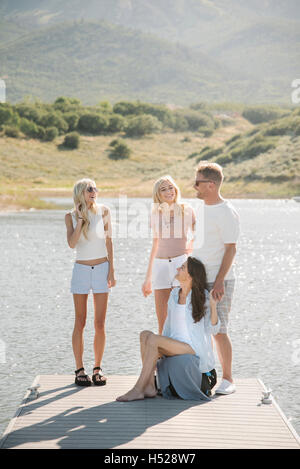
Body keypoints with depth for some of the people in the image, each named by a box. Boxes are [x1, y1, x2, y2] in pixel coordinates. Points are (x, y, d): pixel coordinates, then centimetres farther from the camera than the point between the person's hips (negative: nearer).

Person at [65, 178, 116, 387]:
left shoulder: (103, 211, 1)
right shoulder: (71, 216, 1)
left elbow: (108, 241, 4)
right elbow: (72, 243, -13)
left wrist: (111, 269, 0)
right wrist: (81, 218, -14)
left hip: (102, 269, 0)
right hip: (81, 270, 0)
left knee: (100, 324, 1)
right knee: (80, 323, 2)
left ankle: (98, 368, 12)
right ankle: (80, 369, 8)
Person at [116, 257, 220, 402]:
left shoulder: (202, 297, -8)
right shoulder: (174, 294, 9)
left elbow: (212, 330, -8)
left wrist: (213, 306, -24)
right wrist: (161, 350, 11)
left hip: (196, 350, -6)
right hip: (176, 347, 6)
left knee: (152, 339, -25)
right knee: (145, 334, -17)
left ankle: (138, 390, -22)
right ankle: (150, 387, -21)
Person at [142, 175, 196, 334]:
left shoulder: (186, 210, 1)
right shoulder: (155, 214, 11)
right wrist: (148, 278, 20)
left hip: (182, 263, -4)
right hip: (160, 266, 4)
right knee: (162, 323, 4)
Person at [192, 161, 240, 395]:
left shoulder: (227, 212, -12)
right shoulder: (202, 210, 14)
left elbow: (231, 249, -15)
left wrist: (220, 281, -21)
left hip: (218, 281, -8)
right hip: (198, 280, 8)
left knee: (219, 330, -6)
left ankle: (228, 380, 5)